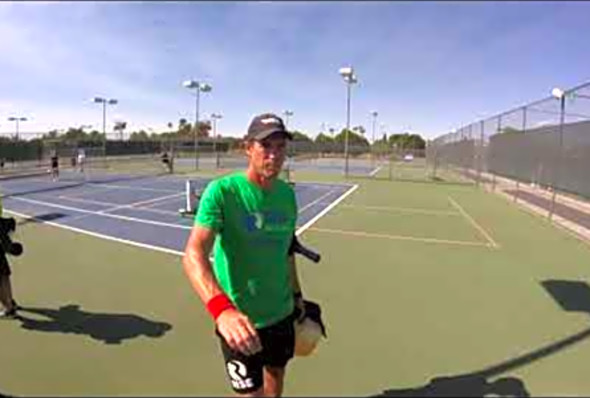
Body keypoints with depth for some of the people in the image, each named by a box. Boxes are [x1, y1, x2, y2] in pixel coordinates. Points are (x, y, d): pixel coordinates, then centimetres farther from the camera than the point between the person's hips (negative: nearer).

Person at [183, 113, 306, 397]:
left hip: (282, 313, 5)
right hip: (240, 321, -5)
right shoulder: (222, 191, -20)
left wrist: (296, 294, 18)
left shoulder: (288, 194, -2)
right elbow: (193, 255, -32)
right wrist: (221, 308, -48)